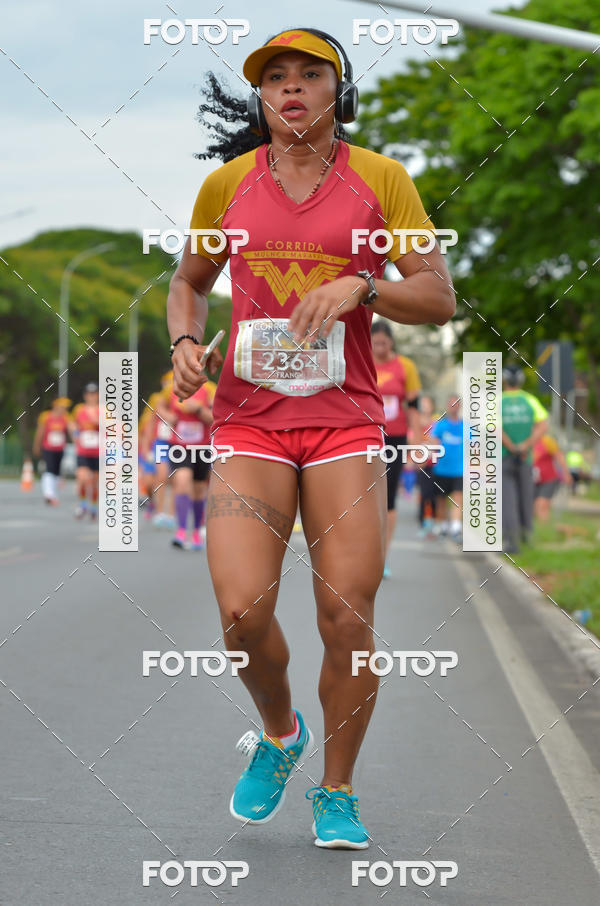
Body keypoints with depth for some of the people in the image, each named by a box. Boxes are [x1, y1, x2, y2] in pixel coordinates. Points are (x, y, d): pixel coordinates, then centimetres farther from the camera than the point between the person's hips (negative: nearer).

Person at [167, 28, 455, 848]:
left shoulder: (381, 178, 2)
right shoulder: (228, 183, 6)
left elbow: (439, 300, 0)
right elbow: (189, 283, 21)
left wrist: (358, 287, -18)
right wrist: (185, 343, 0)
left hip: (346, 420, -1)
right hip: (249, 419, 1)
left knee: (347, 622, -5)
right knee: (244, 613, -15)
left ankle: (337, 793, 17)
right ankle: (278, 733, 17)